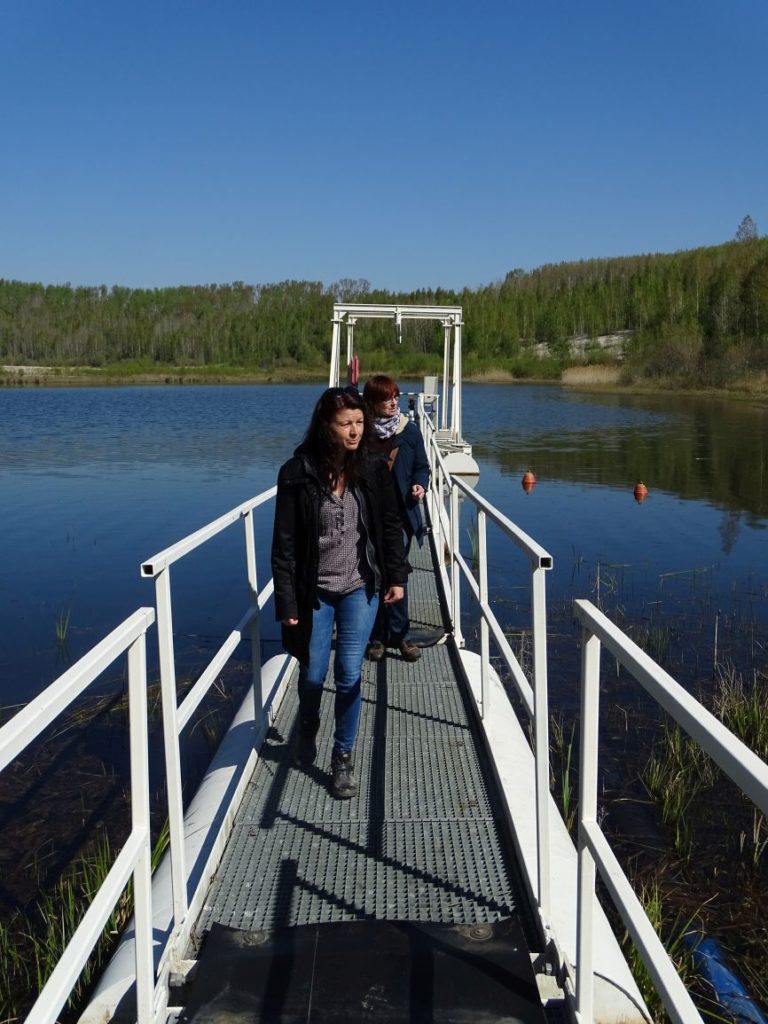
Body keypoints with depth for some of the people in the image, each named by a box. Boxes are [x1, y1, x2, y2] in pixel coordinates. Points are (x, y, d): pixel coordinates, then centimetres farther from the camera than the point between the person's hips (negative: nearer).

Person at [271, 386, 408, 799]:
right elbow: (284, 544, -10)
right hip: (314, 593, -1)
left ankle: (344, 759, 19)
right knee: (312, 675, 11)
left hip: (360, 589, 1)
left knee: (349, 675, 0)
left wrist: (396, 576, 4)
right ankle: (307, 734, 44)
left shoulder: (373, 470, -6)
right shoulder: (297, 474, -13)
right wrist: (287, 603, -11)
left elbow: (391, 526, 6)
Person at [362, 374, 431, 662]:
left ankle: (399, 633, 15)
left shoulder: (409, 431, 2)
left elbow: (422, 466, 6)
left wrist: (420, 485, -8)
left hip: (400, 513, 1)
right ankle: (376, 636, 16)